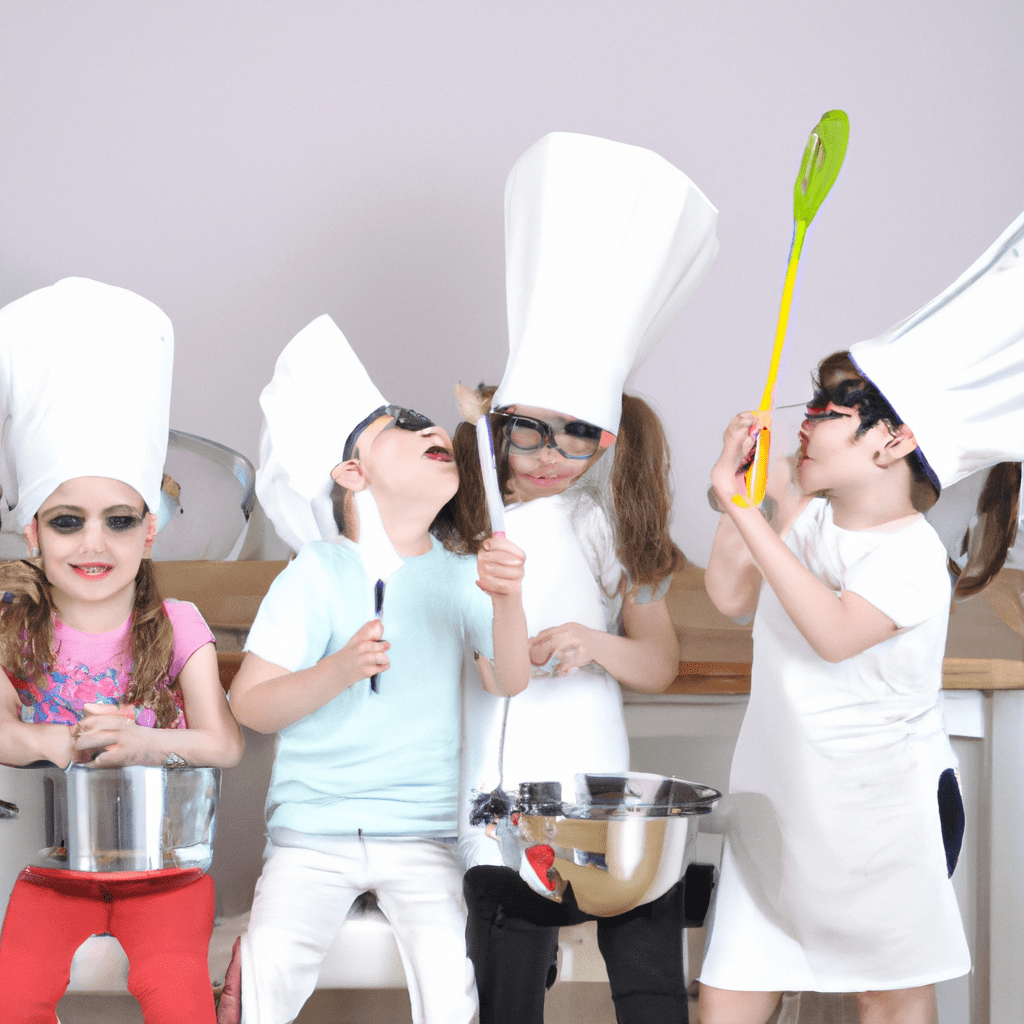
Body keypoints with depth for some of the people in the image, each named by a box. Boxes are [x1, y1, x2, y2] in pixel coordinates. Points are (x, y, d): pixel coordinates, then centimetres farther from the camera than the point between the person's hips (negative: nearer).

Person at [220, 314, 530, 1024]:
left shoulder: (460, 575, 4)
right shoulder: (318, 574, -4)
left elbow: (513, 683, -9)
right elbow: (250, 706, -8)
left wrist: (507, 602, -27)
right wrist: (340, 670, -24)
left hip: (422, 833, 1)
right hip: (314, 826, -1)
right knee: (272, 962, -19)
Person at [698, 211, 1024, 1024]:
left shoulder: (911, 553, -18)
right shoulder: (808, 520, 5)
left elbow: (834, 631, -32)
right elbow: (732, 597, 9)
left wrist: (746, 514, -29)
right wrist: (738, 485, 0)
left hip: (886, 816, -6)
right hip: (781, 801, 6)